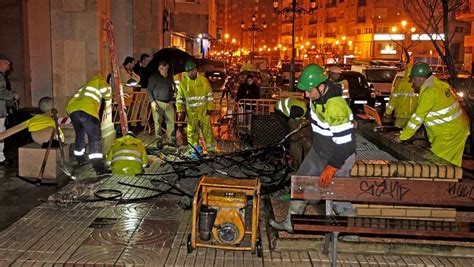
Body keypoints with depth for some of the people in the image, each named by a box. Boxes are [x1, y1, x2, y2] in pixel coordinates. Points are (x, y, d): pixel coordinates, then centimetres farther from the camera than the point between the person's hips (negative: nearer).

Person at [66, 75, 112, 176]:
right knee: (95, 138, -9)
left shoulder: (85, 86, 39)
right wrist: (107, 87, 39)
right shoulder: (99, 81, 22)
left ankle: (80, 160, 44)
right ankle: (99, 168, -20)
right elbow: (108, 96, 22)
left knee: (79, 135, 27)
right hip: (87, 111, -7)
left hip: (72, 108, 7)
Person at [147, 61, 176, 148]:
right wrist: (152, 101, -10)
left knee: (171, 121, 3)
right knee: (158, 122, -1)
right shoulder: (153, 77, -2)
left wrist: (171, 99, 12)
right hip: (158, 103, -4)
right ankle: (159, 140, 9)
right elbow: (149, 90, -1)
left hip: (169, 103, 4)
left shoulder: (170, 77, 12)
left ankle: (171, 139, 13)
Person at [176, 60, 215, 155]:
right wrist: (180, 111, -2)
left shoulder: (203, 80, -2)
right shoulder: (183, 82, -1)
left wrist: (210, 108, 0)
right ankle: (195, 149, 17)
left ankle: (210, 149, 10)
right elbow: (179, 98, 3)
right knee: (192, 130, 5)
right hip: (191, 111, 1)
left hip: (203, 110, 0)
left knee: (207, 129, 1)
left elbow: (209, 95, 4)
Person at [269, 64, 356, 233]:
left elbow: (345, 143, -29)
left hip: (338, 156, -9)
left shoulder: (336, 108, -34)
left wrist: (331, 169, -23)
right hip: (318, 151, 9)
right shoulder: (317, 96, -7)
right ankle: (291, 223, 26)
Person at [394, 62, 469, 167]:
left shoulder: (429, 92, -20)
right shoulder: (439, 85, 9)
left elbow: (417, 118, -17)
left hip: (448, 135, -9)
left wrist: (402, 137, -9)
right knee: (452, 165, 16)